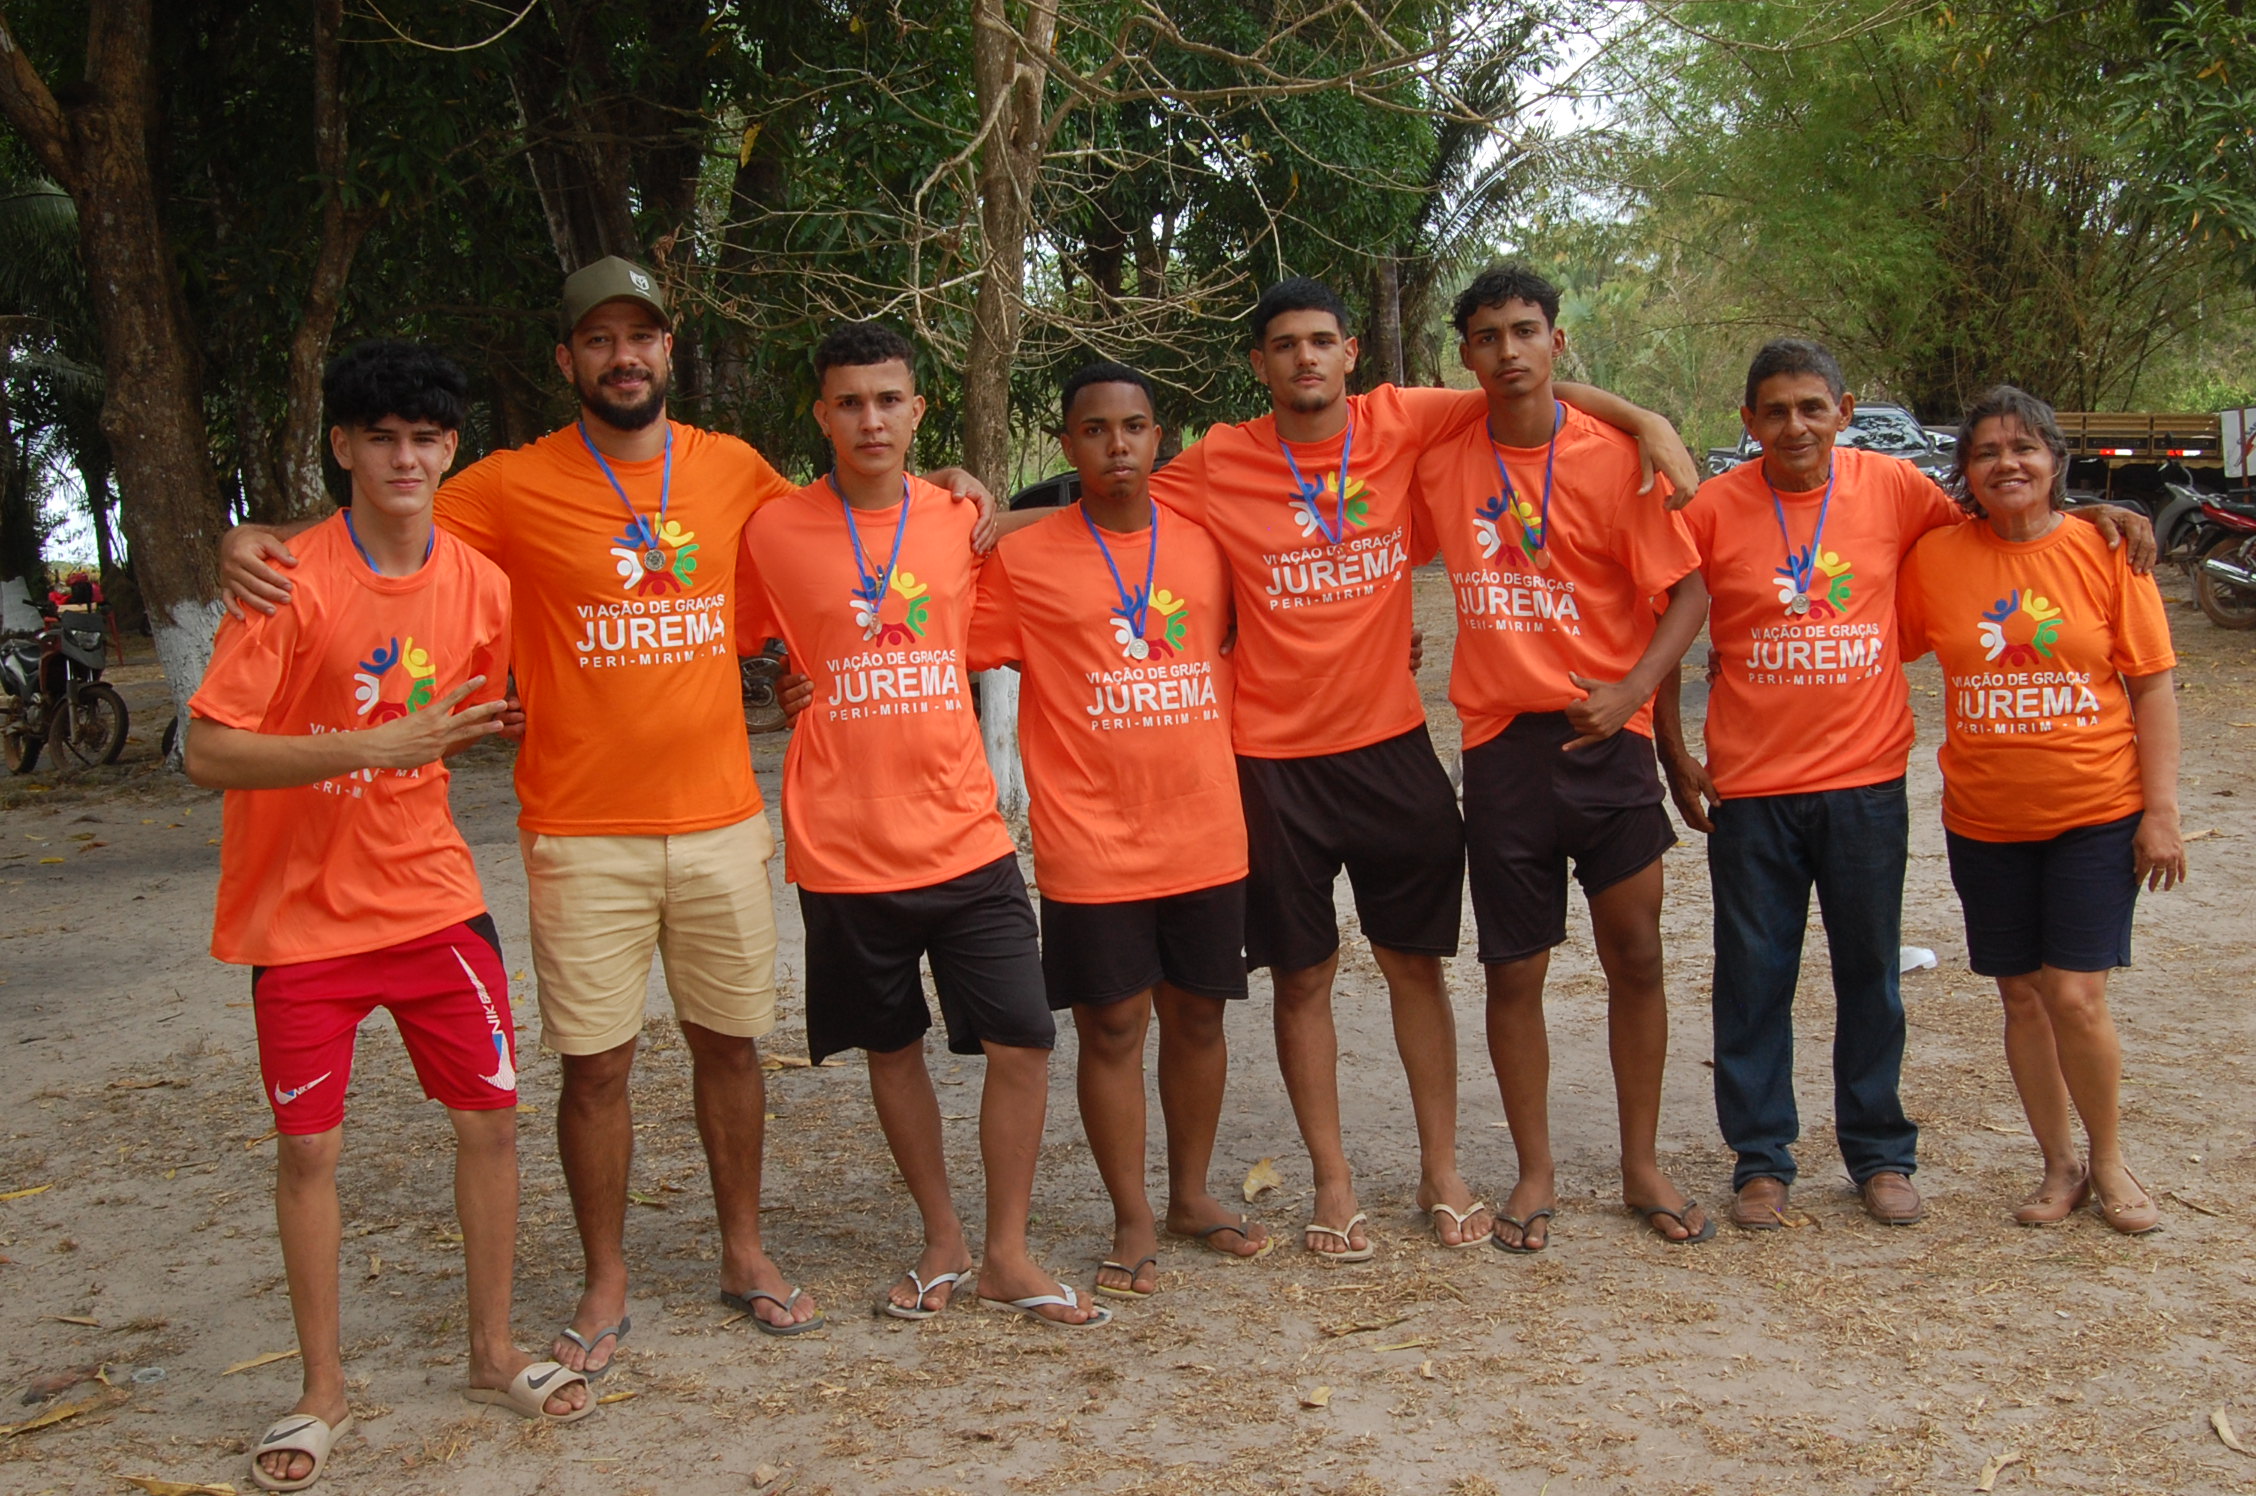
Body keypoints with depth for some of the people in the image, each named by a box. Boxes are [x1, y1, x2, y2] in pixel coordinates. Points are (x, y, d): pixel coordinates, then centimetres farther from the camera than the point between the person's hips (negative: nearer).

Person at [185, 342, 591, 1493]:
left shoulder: (479, 583, -1)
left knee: (490, 1118, 6)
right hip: (302, 914, -4)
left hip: (434, 899, 4)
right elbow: (208, 751, -21)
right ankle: (322, 1393, 20)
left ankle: (493, 1353, 25)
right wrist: (374, 746, -28)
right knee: (308, 1147, 4)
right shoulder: (291, 581, -16)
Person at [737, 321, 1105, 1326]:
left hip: (964, 834, 2)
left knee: (1022, 1041, -2)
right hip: (844, 846, -1)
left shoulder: (962, 520, 5)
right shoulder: (775, 531, -3)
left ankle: (1007, 1255, 14)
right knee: (892, 1048, 12)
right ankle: (943, 1242, 30)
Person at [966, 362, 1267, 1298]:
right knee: (1111, 1027, 4)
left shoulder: (1205, 544, 7)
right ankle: (1132, 1218, 18)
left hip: (1207, 834, 4)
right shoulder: (1023, 558, -5)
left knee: (1198, 1014, 13)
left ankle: (1192, 1194, 30)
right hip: (1093, 845, -4)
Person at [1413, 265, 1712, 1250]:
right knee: (1513, 971, 6)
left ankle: (1642, 1167, 21)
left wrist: (1631, 691, -17)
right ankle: (1535, 1173, 21)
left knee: (1636, 956, 5)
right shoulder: (1439, 466, 3)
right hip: (1501, 741, 1)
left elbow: (1688, 590, -4)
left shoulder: (1615, 457, -4)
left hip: (1604, 736, -1)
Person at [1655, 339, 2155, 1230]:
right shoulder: (1713, 508, -6)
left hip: (1866, 781, 1)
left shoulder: (1890, 487, -1)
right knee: (1753, 980, 7)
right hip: (1749, 788, -1)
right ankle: (1761, 1161, 20)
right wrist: (1673, 756, 1)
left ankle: (1880, 1155, 27)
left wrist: (2093, 514, 2)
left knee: (1870, 976, 12)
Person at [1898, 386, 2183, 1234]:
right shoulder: (1934, 558, -1)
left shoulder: (2105, 550, -4)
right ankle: (2059, 1164, 27)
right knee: (2022, 997, 9)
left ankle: (2110, 1162, 17)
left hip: (2096, 813, -2)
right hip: (1985, 821, 2)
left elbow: (2152, 686, -2)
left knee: (2075, 996, -7)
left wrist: (2161, 810, -6)